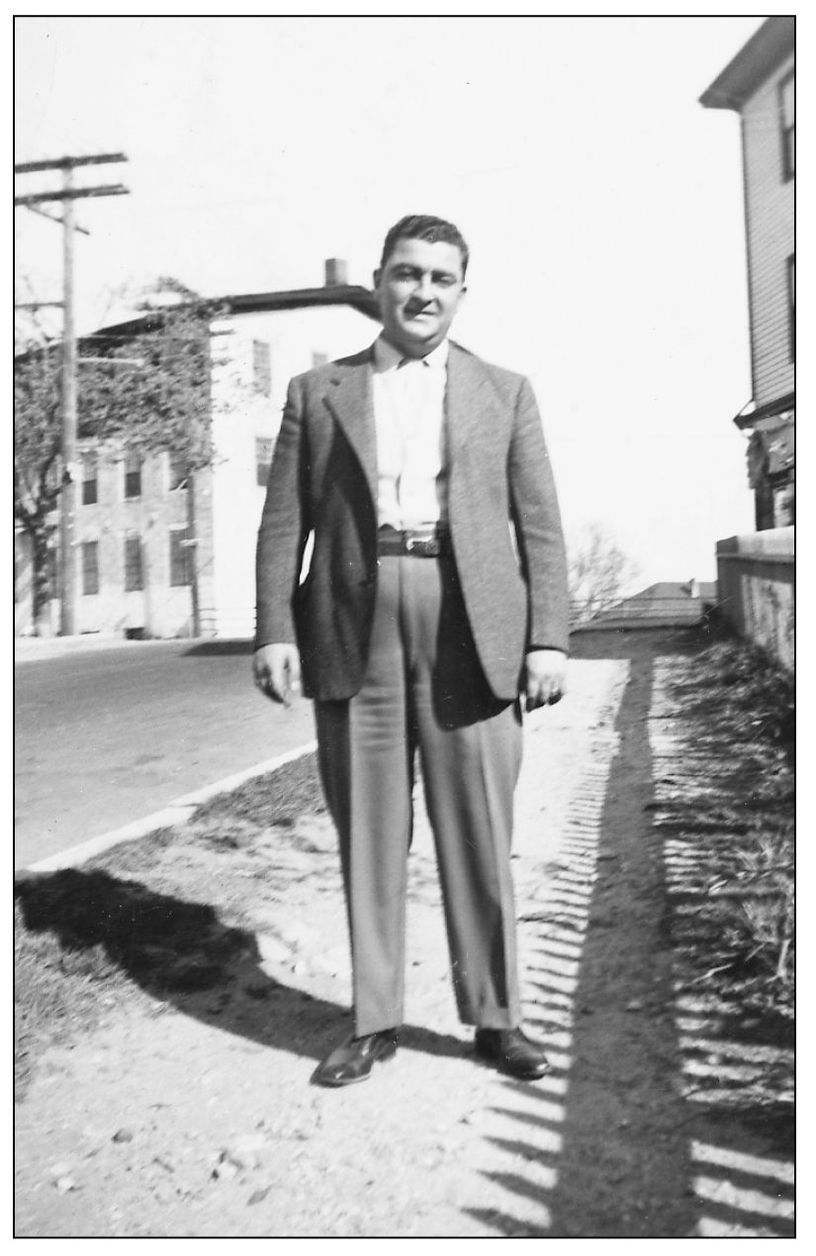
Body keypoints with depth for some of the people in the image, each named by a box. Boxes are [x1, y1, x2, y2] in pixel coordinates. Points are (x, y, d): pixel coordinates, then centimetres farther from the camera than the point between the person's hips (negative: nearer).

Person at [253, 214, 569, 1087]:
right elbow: (284, 520, 8)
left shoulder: (504, 393, 14)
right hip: (353, 629, 1)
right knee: (366, 837, 7)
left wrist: (548, 639, -1)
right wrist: (274, 629, -3)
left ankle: (495, 1017, 20)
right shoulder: (317, 392, 14)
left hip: (472, 630, 0)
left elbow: (539, 525, 8)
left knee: (479, 836, 4)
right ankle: (373, 1021, 21)